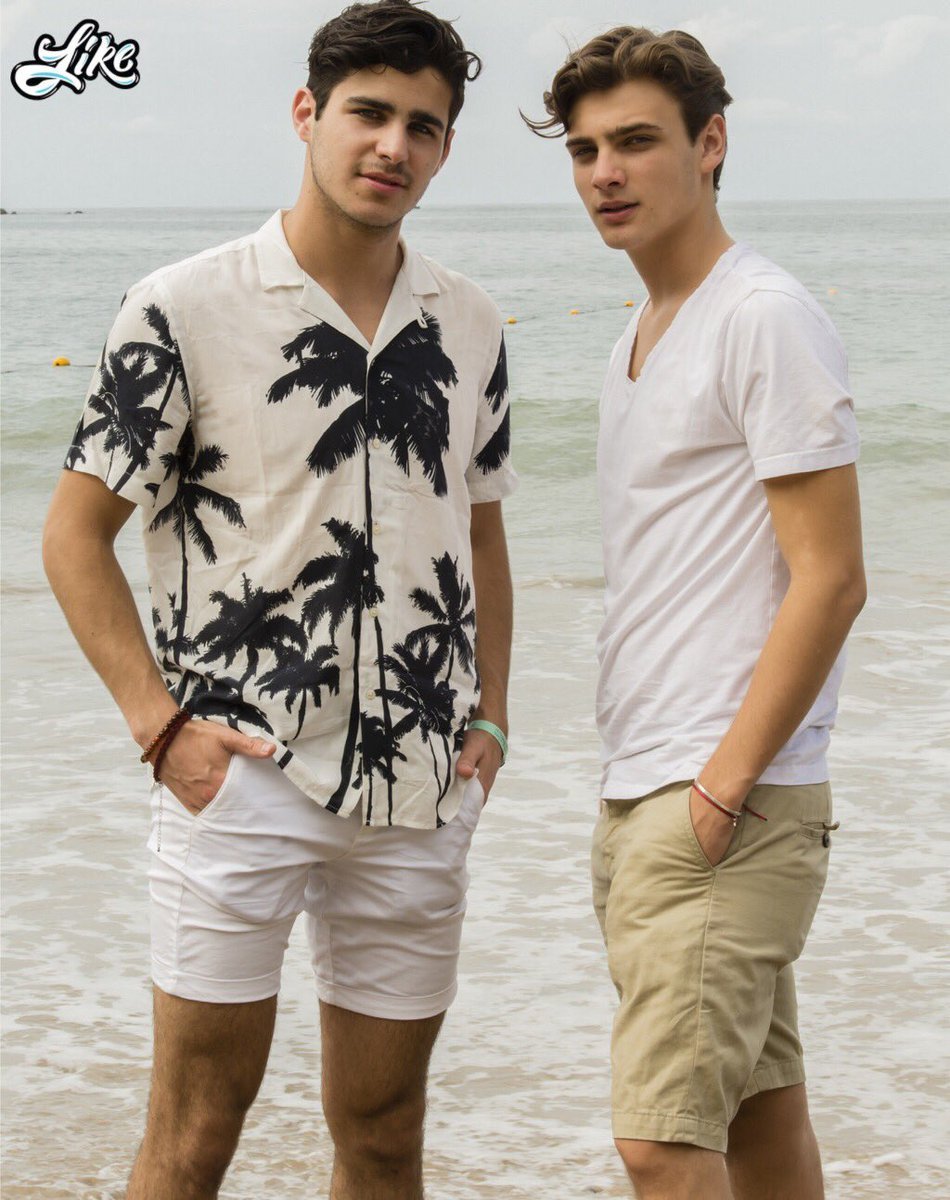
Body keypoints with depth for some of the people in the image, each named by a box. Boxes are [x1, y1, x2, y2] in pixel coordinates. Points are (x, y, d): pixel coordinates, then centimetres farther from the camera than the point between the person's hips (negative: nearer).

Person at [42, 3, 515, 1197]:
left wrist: (489, 715, 8)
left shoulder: (468, 325, 8)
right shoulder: (183, 311, -7)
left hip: (418, 790, 5)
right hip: (240, 775, -4)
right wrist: (161, 723, -11)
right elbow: (75, 530, -3)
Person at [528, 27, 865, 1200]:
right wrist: (636, 793, 16)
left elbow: (830, 578, -16)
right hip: (638, 797, 9)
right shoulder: (640, 336, 17)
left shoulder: (767, 319, -10)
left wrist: (724, 783, -18)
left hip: (727, 806, -9)